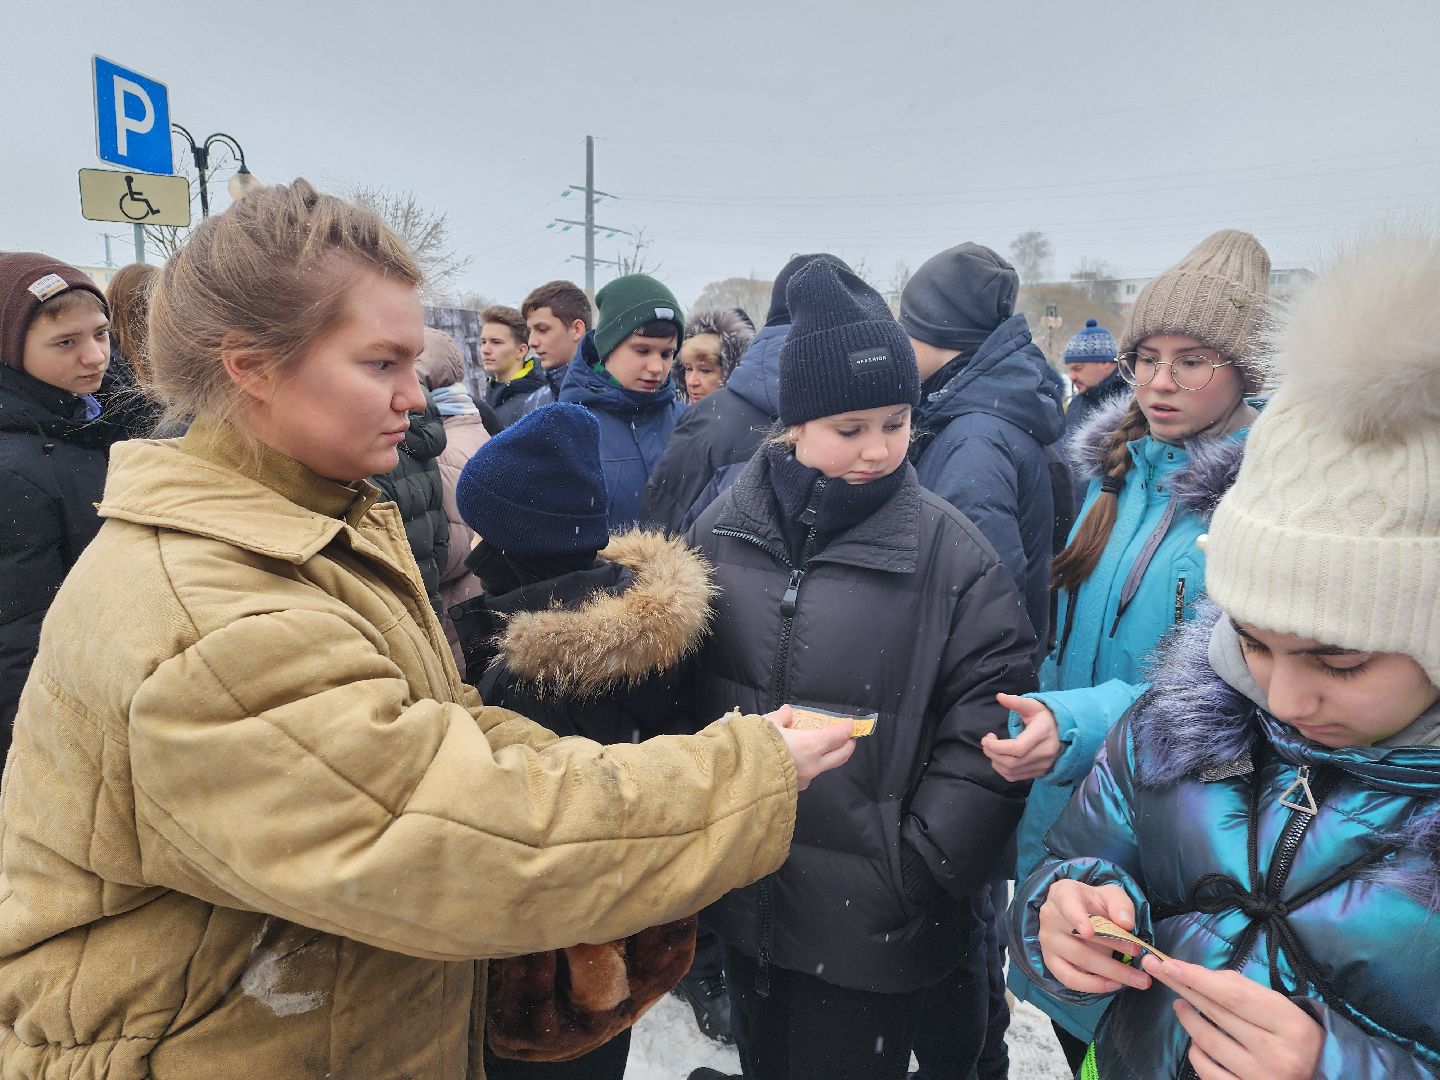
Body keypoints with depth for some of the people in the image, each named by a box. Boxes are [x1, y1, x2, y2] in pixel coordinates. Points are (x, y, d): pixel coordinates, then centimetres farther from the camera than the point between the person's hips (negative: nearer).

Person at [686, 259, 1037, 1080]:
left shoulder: (951, 550, -12)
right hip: (744, 897, 4)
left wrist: (919, 872, -11)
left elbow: (985, 734, -11)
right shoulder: (727, 526, -2)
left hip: (869, 920, -3)